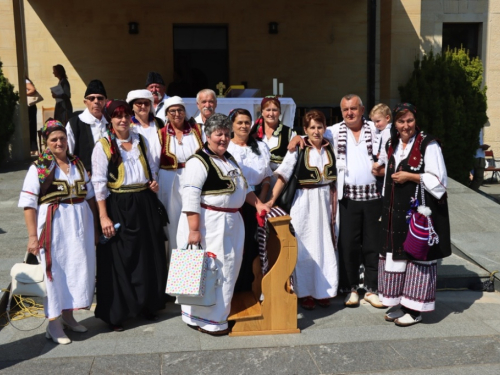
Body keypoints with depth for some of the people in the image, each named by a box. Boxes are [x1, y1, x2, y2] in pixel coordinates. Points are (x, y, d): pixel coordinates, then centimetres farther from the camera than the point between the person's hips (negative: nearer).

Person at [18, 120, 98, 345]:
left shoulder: (77, 164, 10)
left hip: (80, 225, 5)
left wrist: (95, 225, 13)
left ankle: (68, 315, 26)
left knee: (79, 269, 9)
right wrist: (33, 236, -14)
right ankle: (53, 324, 12)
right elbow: (28, 203, -8)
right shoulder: (39, 168, -5)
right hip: (53, 226, -5)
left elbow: (89, 196, 16)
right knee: (55, 271, 0)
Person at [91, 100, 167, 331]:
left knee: (149, 256, 10)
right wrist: (103, 217, -14)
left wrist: (154, 182, 0)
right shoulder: (103, 145, -5)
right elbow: (99, 183, -9)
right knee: (119, 259, 0)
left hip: (144, 204, 5)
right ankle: (115, 314, 13)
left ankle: (146, 304, 27)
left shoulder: (140, 141, 10)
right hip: (118, 206, -5)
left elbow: (151, 168, 22)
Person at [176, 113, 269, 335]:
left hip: (231, 222, 9)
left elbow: (242, 186, 26)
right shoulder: (199, 161, -12)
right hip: (209, 223, -9)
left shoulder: (229, 158, 15)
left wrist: (257, 204, 15)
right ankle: (205, 320, 9)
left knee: (228, 269, 14)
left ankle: (219, 314, 27)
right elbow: (190, 197, -19)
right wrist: (194, 230, -24)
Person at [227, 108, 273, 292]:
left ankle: (246, 287, 18)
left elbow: (267, 177, 10)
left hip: (254, 203, 3)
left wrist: (261, 201, -2)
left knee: (249, 245, 5)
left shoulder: (261, 147, 11)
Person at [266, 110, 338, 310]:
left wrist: (333, 205, 7)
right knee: (305, 248, 3)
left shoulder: (330, 148, 4)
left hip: (325, 201, 4)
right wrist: (272, 199, -23)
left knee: (325, 247, 7)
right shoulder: (298, 149, -7)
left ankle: (322, 290, 21)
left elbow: (333, 179, 10)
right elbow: (283, 175, -13)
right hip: (304, 202, -4)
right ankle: (305, 292, 15)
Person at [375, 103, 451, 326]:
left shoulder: (428, 144, -9)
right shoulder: (392, 145, 13)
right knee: (396, 254, 9)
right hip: (396, 211, 7)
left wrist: (410, 176, -15)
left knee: (418, 255, -2)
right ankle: (401, 303, 21)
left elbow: (439, 179, -12)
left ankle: (415, 309, 7)